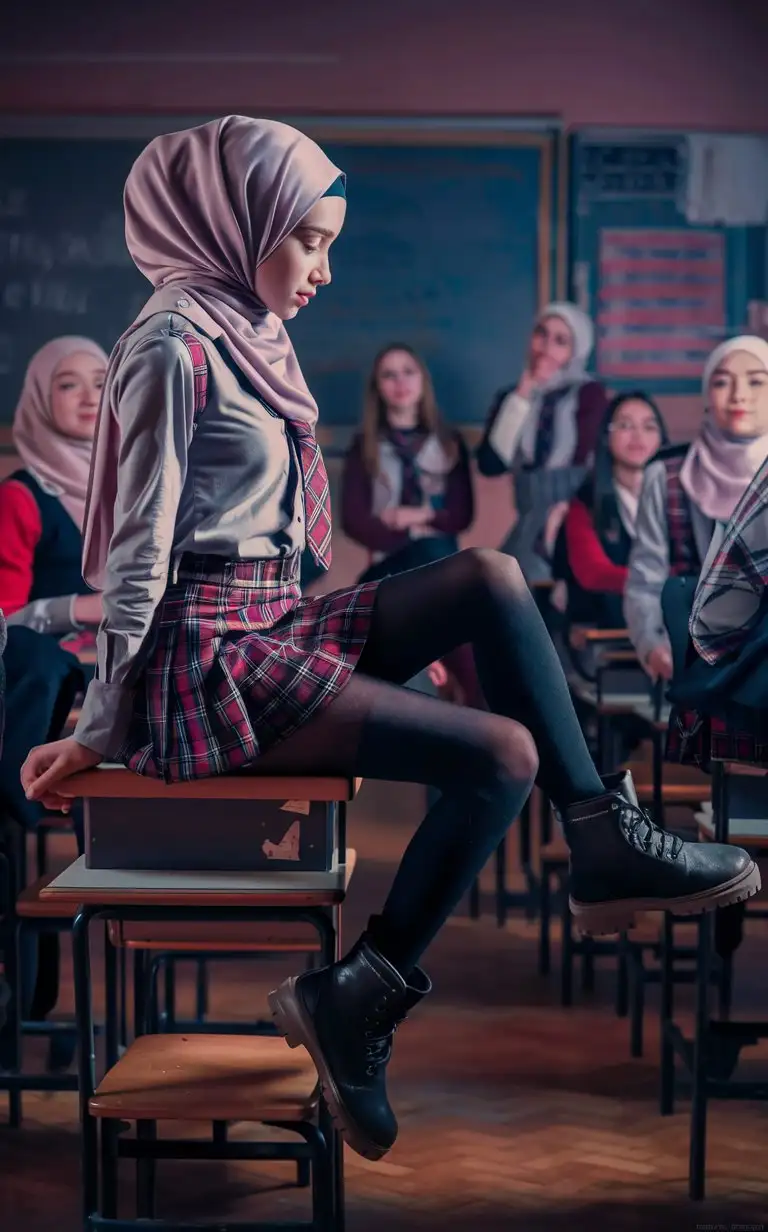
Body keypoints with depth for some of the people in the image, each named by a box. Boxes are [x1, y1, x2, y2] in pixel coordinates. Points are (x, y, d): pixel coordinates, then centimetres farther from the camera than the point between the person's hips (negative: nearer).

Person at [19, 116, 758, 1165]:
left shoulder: (241, 336, 17)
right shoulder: (174, 348, -12)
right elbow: (139, 552, -14)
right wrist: (102, 734, -12)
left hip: (271, 630, 9)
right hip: (212, 663, -9)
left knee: (489, 577, -2)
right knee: (503, 754, -16)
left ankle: (605, 842, -2)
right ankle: (357, 1004, -9)